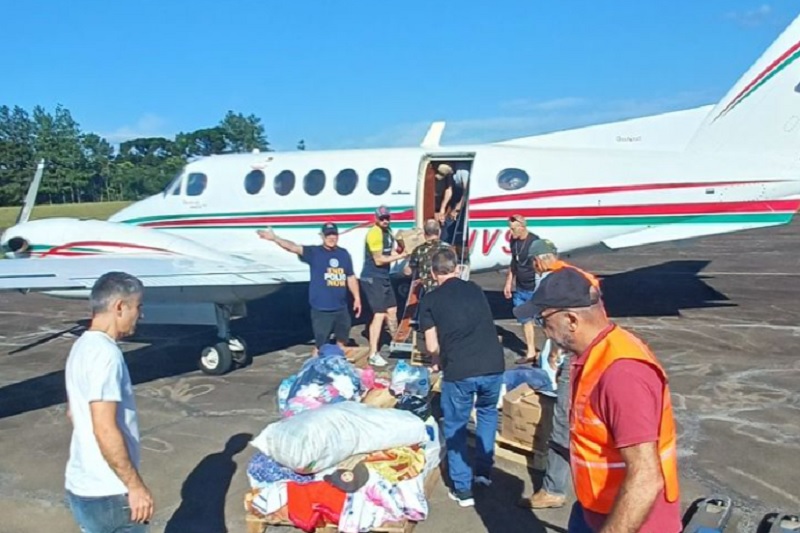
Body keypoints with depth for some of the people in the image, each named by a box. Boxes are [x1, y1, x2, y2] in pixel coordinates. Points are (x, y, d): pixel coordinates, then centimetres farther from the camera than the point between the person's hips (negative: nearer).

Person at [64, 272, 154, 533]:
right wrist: (135, 486, -21)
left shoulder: (82, 347, 9)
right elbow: (105, 430, -27)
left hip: (82, 485, 9)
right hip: (108, 494, -9)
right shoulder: (105, 353, -22)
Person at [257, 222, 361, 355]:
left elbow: (351, 278, 15)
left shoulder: (344, 254, 6)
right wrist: (275, 238, -37)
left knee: (342, 341, 19)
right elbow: (294, 247, -23)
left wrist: (357, 298, 15)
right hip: (321, 309, -5)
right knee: (320, 345, 0)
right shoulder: (314, 252, -7)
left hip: (341, 308, 5)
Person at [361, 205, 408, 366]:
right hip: (372, 279, -9)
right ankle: (373, 355, -10)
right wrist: (400, 256, -16)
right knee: (379, 314, -12)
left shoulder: (387, 231, 11)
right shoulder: (374, 233, -18)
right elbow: (379, 260, -20)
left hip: (384, 277, 9)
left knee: (392, 310, 19)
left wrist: (399, 251, 2)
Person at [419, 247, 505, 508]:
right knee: (487, 412, 31)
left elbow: (432, 347, 6)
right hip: (493, 365, 3)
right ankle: (484, 470, 35)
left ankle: (463, 489, 22)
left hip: (459, 371, -3)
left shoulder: (430, 300, 7)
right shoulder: (475, 289, 18)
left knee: (455, 427, 17)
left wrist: (440, 363, 29)